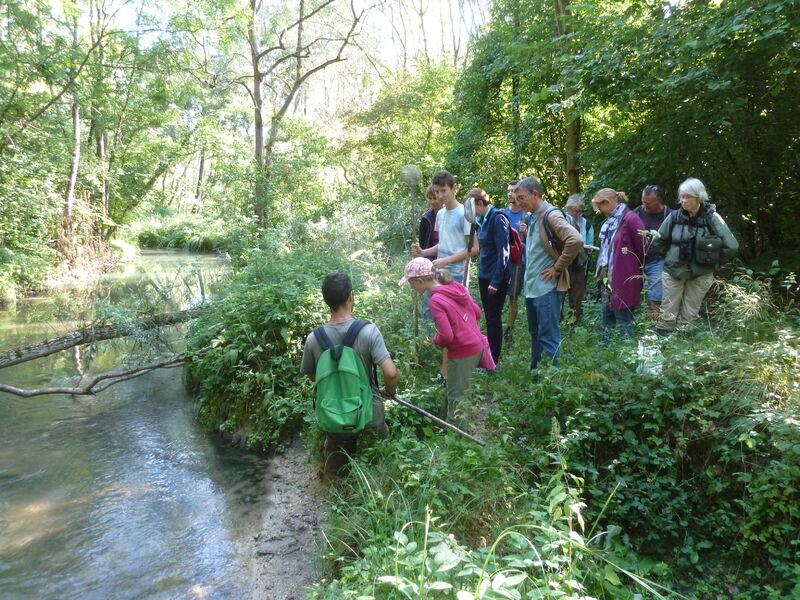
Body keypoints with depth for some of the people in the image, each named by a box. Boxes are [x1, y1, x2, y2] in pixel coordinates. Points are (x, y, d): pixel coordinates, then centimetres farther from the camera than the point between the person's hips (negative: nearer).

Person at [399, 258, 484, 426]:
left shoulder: (436, 301, -22)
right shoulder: (456, 286, 1)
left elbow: (447, 336, -24)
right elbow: (477, 312, 9)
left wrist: (436, 340, -3)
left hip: (462, 353, -8)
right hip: (477, 344, 8)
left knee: (456, 399, 7)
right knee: (464, 392, 22)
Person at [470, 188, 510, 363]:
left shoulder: (497, 219, -15)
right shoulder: (482, 220, 10)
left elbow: (502, 252, -18)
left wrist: (496, 281, -19)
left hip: (496, 277, -8)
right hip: (483, 275, 8)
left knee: (494, 317, -1)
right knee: (488, 316, 15)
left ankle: (494, 361, 9)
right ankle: (489, 354, 26)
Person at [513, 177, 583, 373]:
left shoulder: (551, 214, -14)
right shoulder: (533, 217, 14)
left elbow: (576, 241, -27)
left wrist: (558, 268, -19)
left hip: (547, 288, -10)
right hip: (532, 287, 10)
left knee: (548, 337, -6)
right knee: (535, 334, 17)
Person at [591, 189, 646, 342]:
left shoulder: (630, 219, -15)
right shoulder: (609, 221, 11)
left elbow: (642, 247, -10)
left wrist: (638, 270, 3)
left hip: (623, 277, -8)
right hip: (607, 276, 8)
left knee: (623, 315, 1)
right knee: (606, 313, 15)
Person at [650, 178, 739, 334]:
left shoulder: (712, 218, -11)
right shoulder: (674, 216, -5)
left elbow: (731, 246, -12)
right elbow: (658, 242, 9)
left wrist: (712, 260, -3)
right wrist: (673, 255, 6)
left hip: (700, 273, -1)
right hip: (674, 271, 1)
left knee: (689, 316, 7)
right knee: (668, 314, 4)